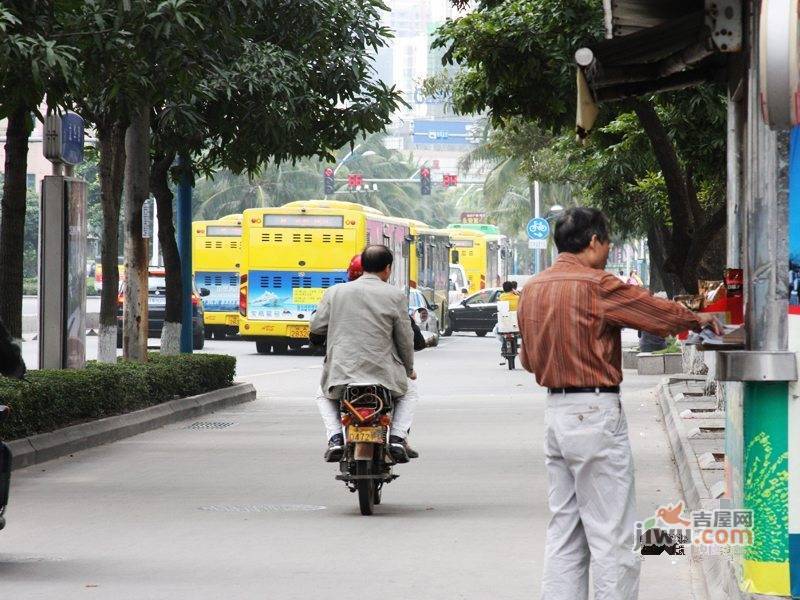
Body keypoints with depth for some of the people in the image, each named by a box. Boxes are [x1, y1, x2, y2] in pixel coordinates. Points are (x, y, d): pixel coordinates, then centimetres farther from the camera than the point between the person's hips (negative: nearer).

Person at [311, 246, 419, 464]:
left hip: (341, 373, 1)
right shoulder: (395, 296, -2)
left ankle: (335, 437, 8)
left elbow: (316, 327, 8)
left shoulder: (334, 292, 2)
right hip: (384, 373, -1)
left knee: (325, 398, 34)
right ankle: (398, 437, 7)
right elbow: (405, 339, 3)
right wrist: (409, 369, 20)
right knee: (409, 391, 30)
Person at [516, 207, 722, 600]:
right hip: (595, 413, -8)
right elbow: (659, 313, -5)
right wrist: (700, 321, 12)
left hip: (555, 411, 8)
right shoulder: (595, 285, -13)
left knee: (565, 532, 11)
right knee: (613, 537, -4)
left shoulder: (532, 289, 10)